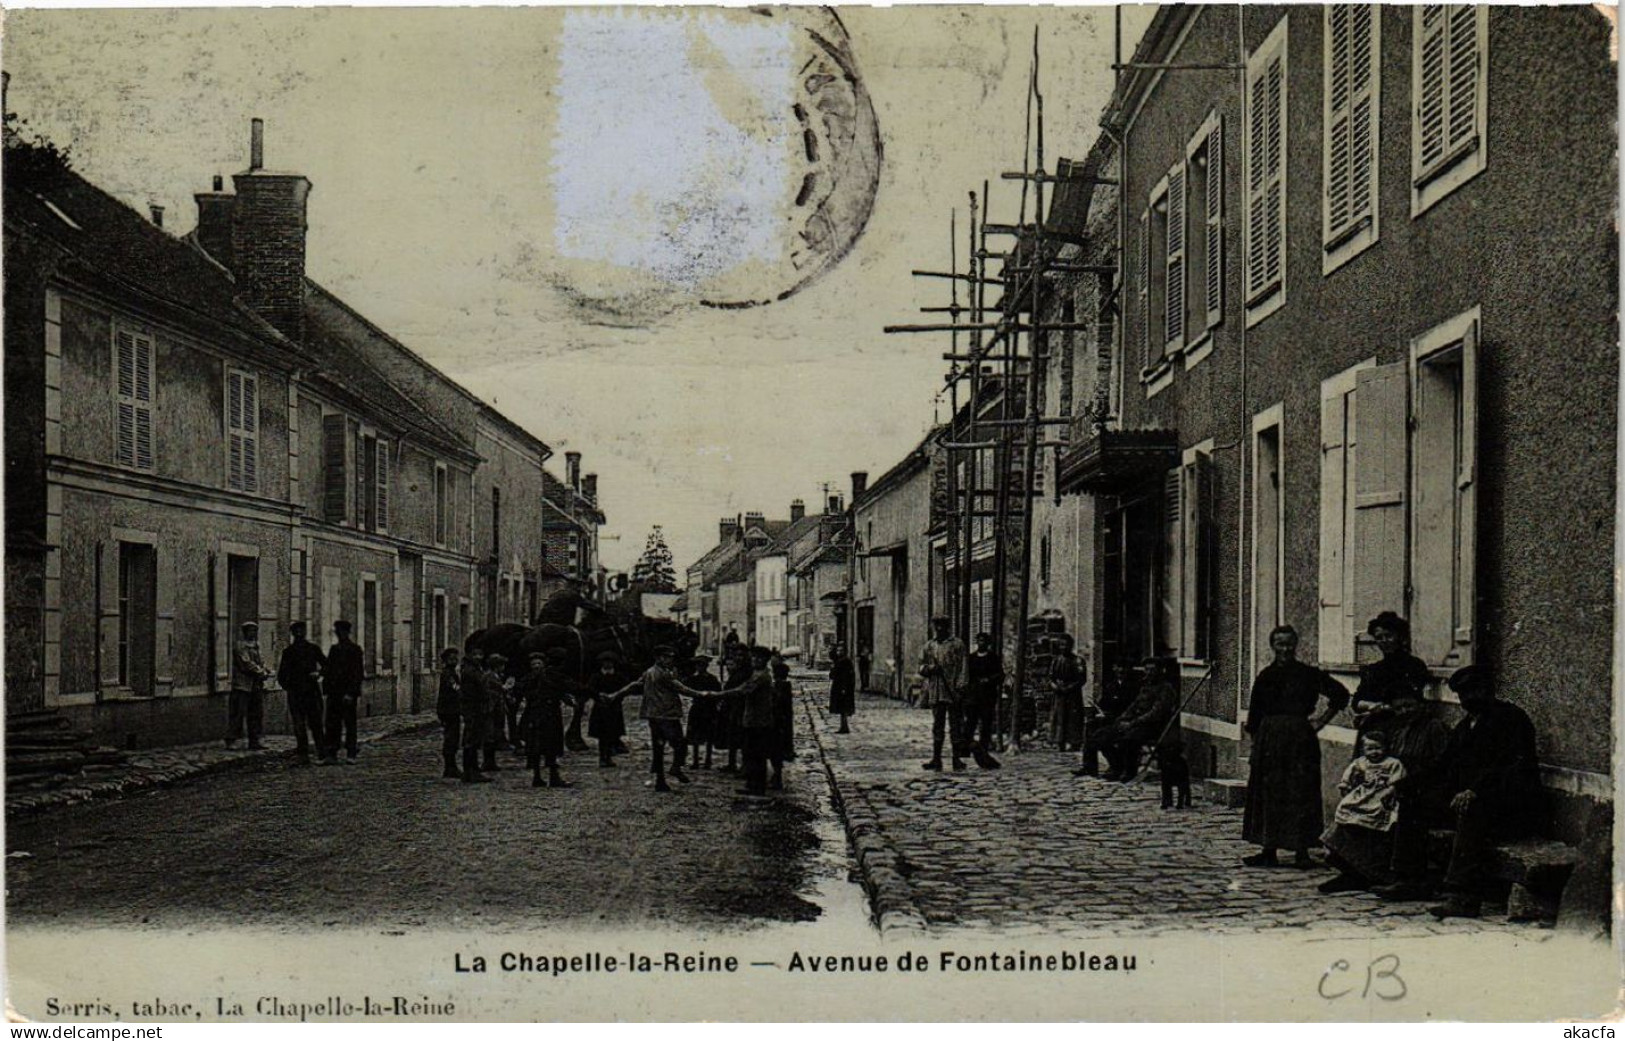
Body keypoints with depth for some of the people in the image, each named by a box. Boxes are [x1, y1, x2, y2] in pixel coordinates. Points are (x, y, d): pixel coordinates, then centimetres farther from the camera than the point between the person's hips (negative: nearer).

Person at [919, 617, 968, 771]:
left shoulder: (957, 644, 1)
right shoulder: (929, 646, 15)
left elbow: (962, 667, -4)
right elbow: (921, 667, 18)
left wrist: (960, 688, -13)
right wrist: (929, 668, -5)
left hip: (952, 692, -4)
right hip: (935, 693, 4)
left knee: (954, 725, 0)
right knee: (937, 725, 6)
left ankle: (957, 759, 5)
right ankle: (936, 759, 7)